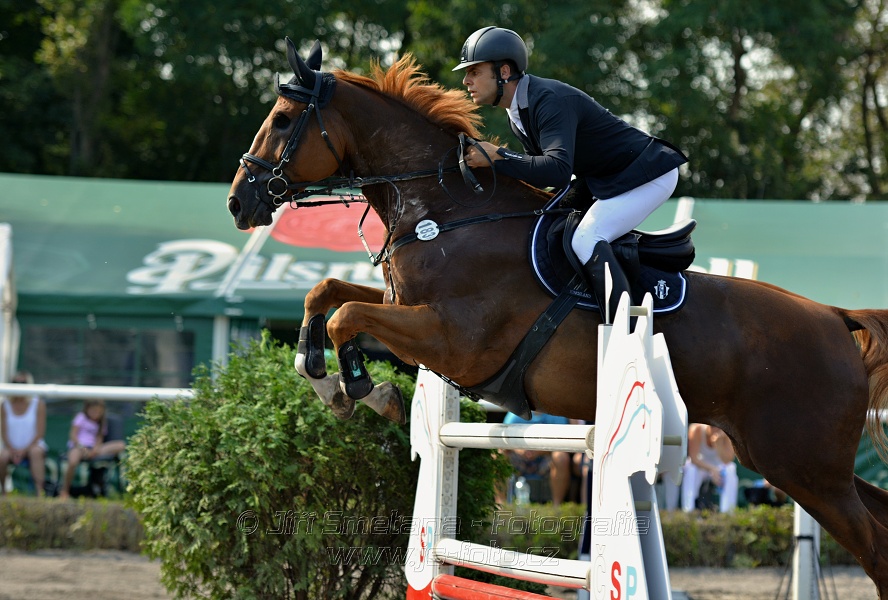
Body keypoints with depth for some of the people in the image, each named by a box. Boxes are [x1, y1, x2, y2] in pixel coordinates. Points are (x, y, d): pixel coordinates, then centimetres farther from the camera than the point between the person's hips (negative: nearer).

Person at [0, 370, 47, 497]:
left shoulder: (38, 404, -1)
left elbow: (40, 433, -5)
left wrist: (24, 450, -16)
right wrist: (12, 450, -16)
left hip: (32, 445, -1)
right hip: (12, 448, 2)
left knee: (36, 452, -38)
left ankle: (40, 490, -41)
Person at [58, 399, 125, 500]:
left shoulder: (100, 423, 23)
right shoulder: (81, 418, 9)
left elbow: (99, 439, 11)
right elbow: (73, 435, -1)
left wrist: (96, 449, -13)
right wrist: (81, 448, -18)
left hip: (92, 449, 5)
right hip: (78, 446, -5)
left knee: (121, 445, -15)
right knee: (73, 462, -41)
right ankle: (64, 491, -23)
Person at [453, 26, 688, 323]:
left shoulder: (550, 101, -27)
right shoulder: (517, 114, 5)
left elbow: (558, 171, -39)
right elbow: (542, 168, 12)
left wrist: (497, 157, -33)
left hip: (649, 173, -11)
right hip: (608, 181, 11)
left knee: (586, 241, -25)